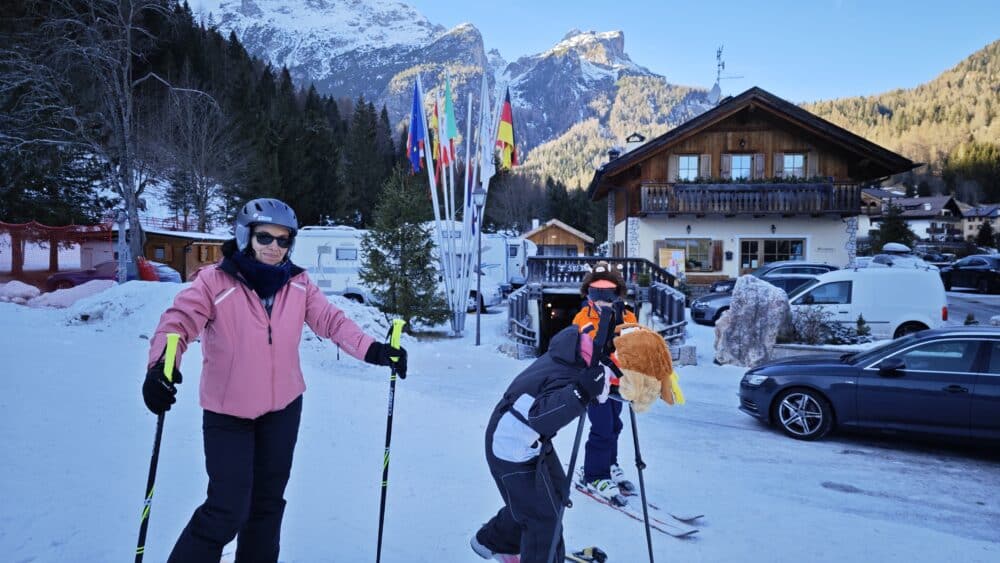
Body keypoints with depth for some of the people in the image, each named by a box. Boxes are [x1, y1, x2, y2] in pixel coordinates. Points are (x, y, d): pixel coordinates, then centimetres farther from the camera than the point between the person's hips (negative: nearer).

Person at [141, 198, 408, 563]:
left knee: (268, 501, 19)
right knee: (228, 510, -4)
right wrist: (161, 366, -40)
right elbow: (178, 321, -20)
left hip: (283, 408, 4)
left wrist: (371, 349, -22)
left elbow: (331, 320, -6)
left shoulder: (298, 283, -1)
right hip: (228, 411, -4)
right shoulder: (215, 281, -13)